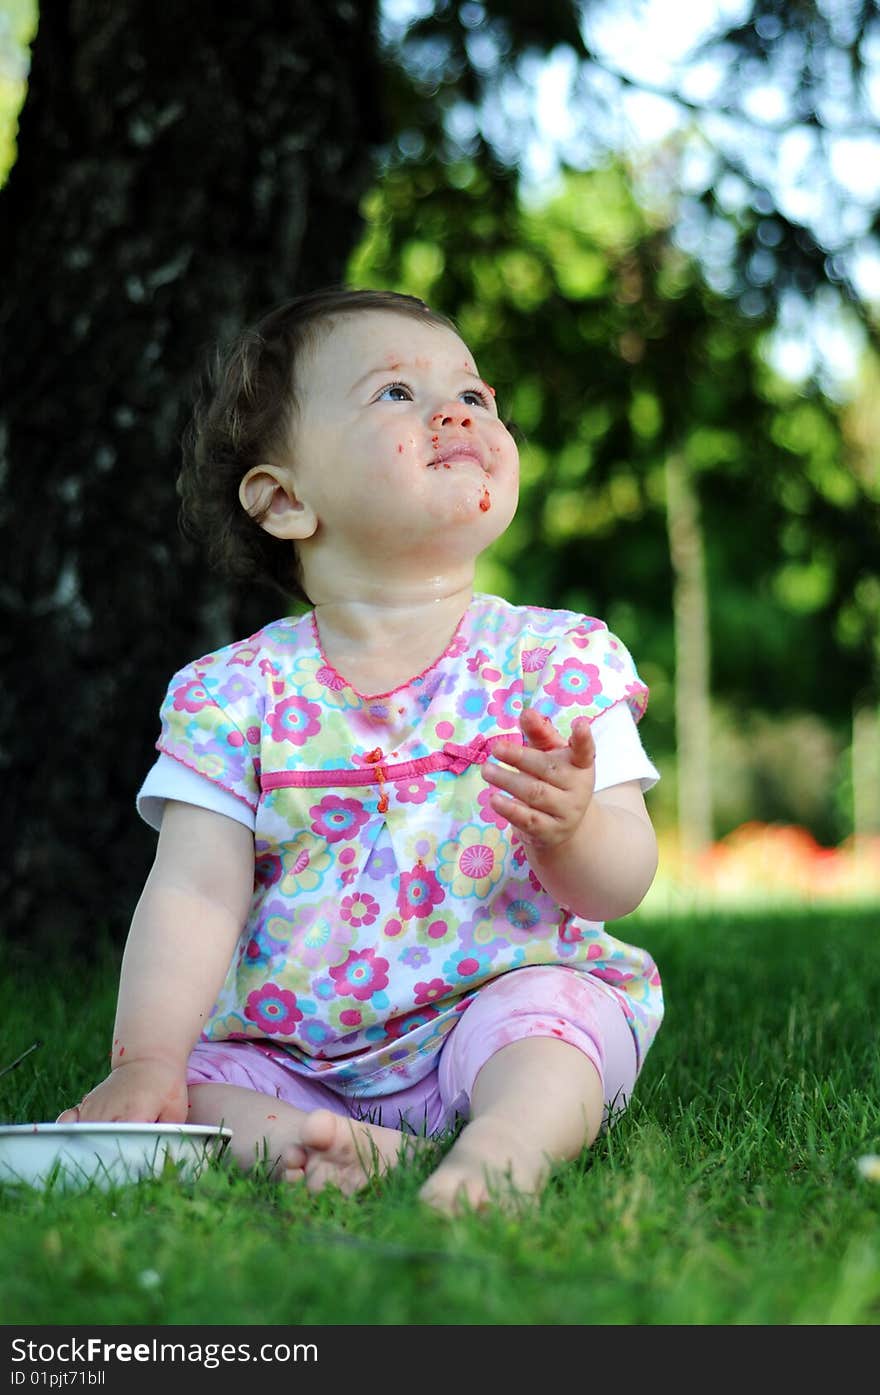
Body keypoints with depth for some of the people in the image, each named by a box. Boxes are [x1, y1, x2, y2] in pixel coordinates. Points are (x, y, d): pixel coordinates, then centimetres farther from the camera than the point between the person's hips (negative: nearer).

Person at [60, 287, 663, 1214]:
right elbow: (197, 893, -4)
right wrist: (146, 1063, -18)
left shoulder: (555, 659, 0)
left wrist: (571, 828, -28)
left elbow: (618, 886, -4)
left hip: (499, 1001, -1)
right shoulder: (235, 693, 2)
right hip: (289, 1048, 2)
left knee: (551, 1008, -31)